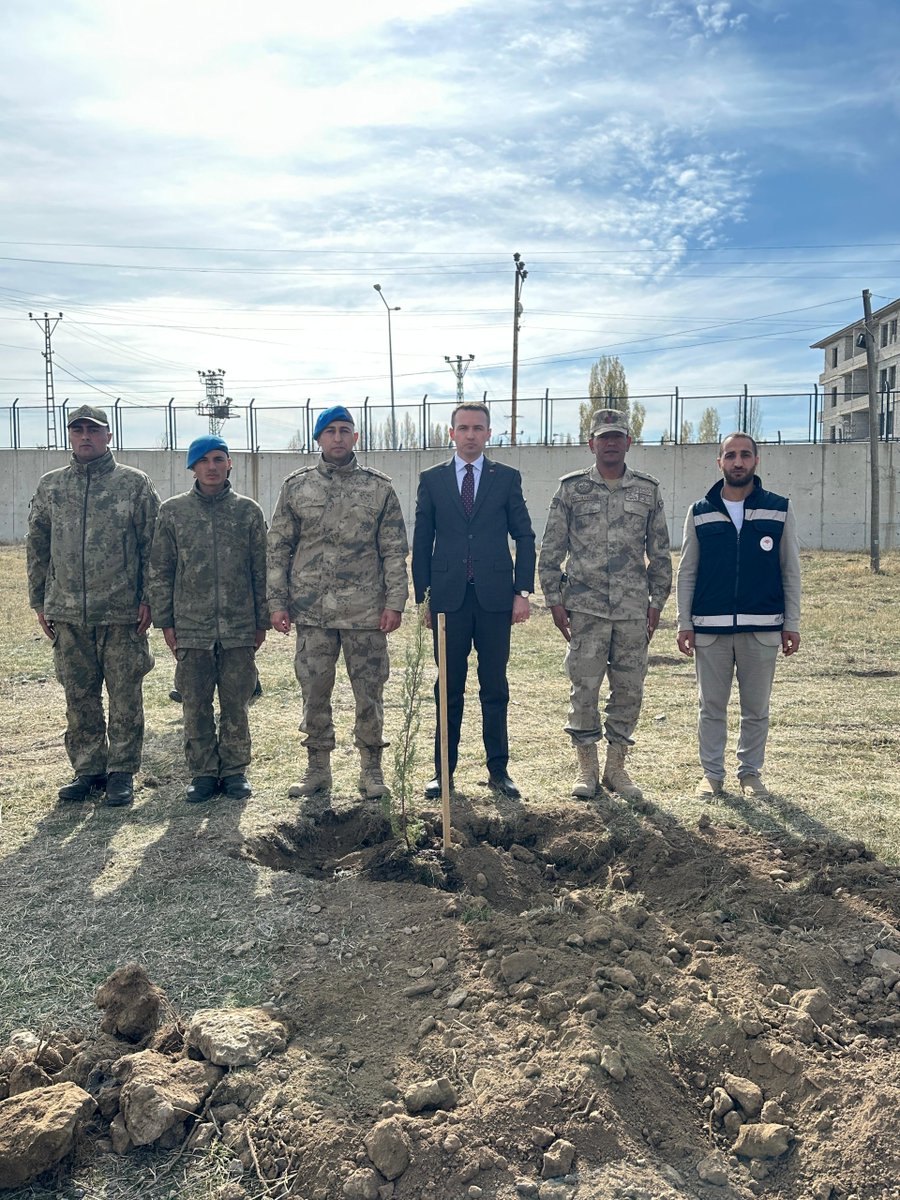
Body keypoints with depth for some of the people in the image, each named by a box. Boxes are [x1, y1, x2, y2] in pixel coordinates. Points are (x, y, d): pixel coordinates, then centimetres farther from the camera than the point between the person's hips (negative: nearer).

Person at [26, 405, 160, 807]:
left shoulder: (135, 483, 0)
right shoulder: (50, 486, 11)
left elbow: (153, 545, -1)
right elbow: (37, 547, 14)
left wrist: (149, 599, -7)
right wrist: (39, 601, 10)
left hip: (122, 612, -3)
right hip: (68, 613, 3)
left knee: (125, 696, 3)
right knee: (79, 697, 11)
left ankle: (122, 771, 14)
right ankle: (87, 769, 23)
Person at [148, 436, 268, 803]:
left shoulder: (248, 511, 4)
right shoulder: (173, 511, 4)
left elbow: (261, 570, 6)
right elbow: (160, 571, 7)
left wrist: (262, 621, 4)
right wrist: (165, 622, 2)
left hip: (239, 628, 0)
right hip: (191, 629, 1)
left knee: (236, 704, 7)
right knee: (195, 707, 7)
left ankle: (235, 771, 19)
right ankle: (203, 773, 19)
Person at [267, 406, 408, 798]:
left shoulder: (379, 487, 3)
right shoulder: (296, 486, 6)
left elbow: (395, 550, 2)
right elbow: (278, 548, 7)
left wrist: (394, 602, -6)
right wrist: (277, 602, 0)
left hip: (366, 611, -1)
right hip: (311, 610, 1)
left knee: (369, 692, 5)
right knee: (314, 692, 8)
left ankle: (371, 769, 20)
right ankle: (317, 769, 23)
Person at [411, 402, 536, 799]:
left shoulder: (507, 478, 7)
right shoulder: (432, 479, 8)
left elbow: (524, 536, 6)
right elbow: (422, 542, 8)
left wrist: (523, 591, -2)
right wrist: (422, 596, 3)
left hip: (494, 598, 0)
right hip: (449, 598, 0)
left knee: (494, 687, 6)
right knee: (449, 688, 6)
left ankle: (498, 770, 16)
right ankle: (444, 770, 15)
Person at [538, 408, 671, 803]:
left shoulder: (648, 490, 7)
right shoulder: (571, 488, 2)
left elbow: (659, 552, 11)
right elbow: (551, 549, 3)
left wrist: (657, 602, 7)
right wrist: (554, 600, -2)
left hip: (633, 608, 2)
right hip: (585, 607, -2)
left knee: (629, 689, 6)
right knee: (584, 688, 1)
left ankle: (616, 767, 20)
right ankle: (587, 767, 16)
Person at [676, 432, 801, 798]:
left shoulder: (779, 509, 3)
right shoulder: (700, 513, 4)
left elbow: (791, 572, 6)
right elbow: (687, 573, 6)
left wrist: (792, 623, 1)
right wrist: (685, 624, 1)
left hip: (763, 627, 0)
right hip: (710, 628, 0)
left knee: (756, 708, 9)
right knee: (712, 707, 7)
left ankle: (751, 772, 23)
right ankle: (712, 774, 19)